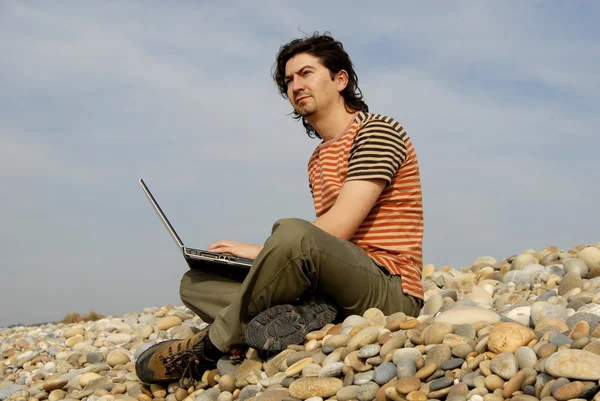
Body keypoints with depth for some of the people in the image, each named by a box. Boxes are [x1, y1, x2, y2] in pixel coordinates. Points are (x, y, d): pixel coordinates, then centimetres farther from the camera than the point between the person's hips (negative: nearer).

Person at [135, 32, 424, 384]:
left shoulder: (378, 131, -5)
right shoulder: (318, 162, 22)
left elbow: (338, 229, -16)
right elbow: (327, 245, 15)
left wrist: (261, 250, -7)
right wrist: (271, 258, -1)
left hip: (390, 290, -9)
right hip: (339, 286, 9)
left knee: (292, 232, -38)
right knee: (196, 283, 3)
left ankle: (212, 346, -20)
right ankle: (302, 315, -23)